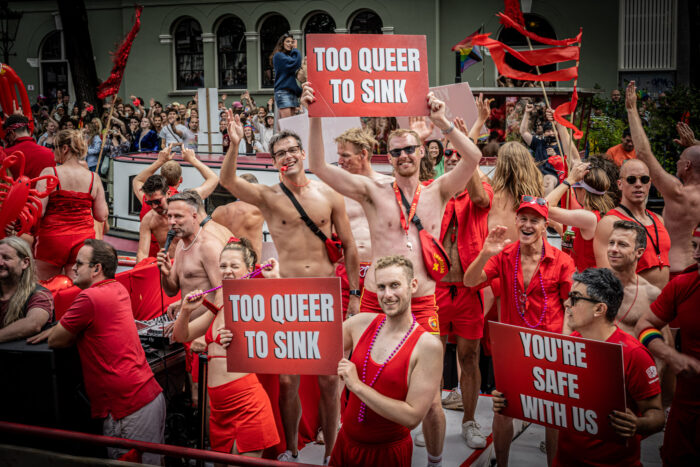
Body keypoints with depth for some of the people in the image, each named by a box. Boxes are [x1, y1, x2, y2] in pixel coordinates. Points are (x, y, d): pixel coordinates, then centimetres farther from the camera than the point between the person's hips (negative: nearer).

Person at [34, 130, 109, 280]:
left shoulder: (49, 173, -8)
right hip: (83, 239, 3)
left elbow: (38, 211, -14)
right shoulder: (93, 178, 0)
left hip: (53, 239, -3)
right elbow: (102, 216, 2)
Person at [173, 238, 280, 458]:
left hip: (247, 403, -7)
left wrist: (275, 280, -23)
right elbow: (181, 336, 20)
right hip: (218, 406, 7)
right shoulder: (218, 310, 15)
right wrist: (186, 311, 1)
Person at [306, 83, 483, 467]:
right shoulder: (374, 192, 5)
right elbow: (319, 167, -4)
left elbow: (473, 158, -6)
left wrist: (441, 122, -16)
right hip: (376, 303, 0)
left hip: (422, 306, 0)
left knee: (429, 397, 3)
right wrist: (315, 117, -12)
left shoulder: (438, 192, 9)